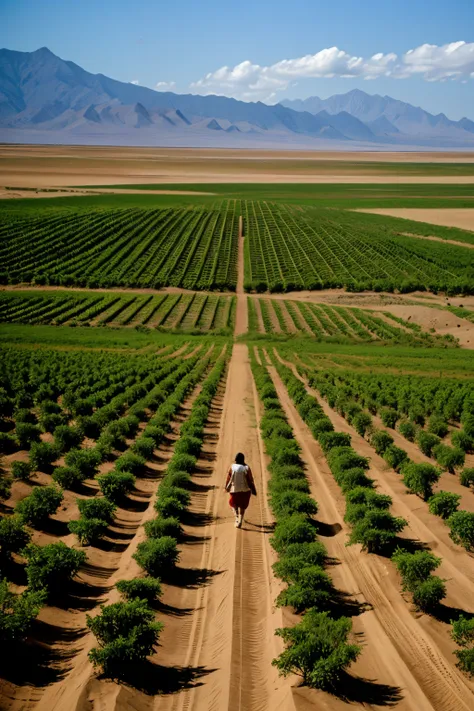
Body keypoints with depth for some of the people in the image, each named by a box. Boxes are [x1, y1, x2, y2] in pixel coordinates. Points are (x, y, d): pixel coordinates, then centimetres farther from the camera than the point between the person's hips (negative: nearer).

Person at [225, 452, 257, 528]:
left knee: (234, 503, 22)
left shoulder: (232, 467, -11)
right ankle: (240, 521, 13)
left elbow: (228, 479, -2)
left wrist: (227, 488, 14)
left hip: (234, 490, 0)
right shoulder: (247, 468, -13)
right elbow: (250, 480, -10)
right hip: (245, 490, 0)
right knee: (242, 506, 17)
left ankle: (237, 515, 0)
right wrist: (253, 490, 0)